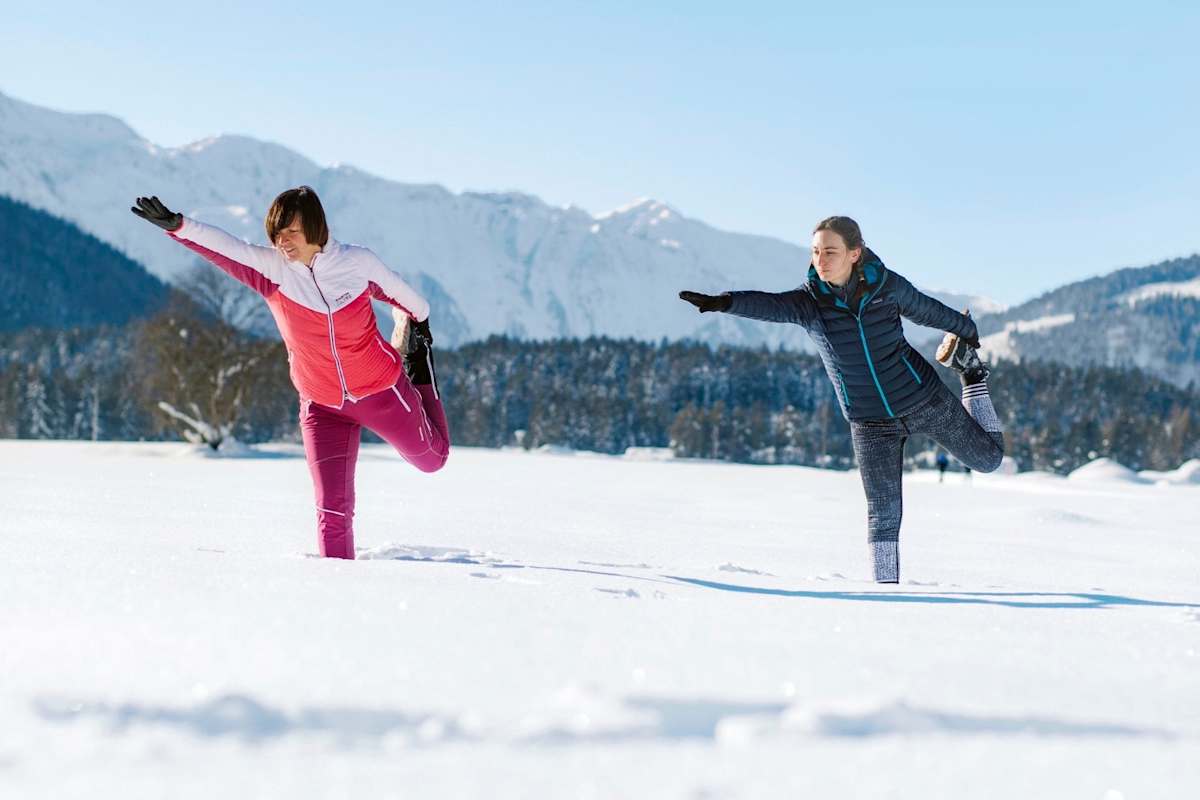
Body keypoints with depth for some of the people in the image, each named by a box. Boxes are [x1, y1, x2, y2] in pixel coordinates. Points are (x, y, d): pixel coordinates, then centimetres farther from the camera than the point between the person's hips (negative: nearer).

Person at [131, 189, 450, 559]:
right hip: (323, 406, 0)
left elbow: (398, 292, 2)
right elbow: (223, 247, -30)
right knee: (332, 508, -7)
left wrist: (421, 320, 20)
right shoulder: (271, 268, -16)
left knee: (432, 457, 25)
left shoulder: (358, 262, -17)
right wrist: (176, 225, -46)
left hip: (383, 391, 0)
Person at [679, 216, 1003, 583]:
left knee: (989, 457, 16)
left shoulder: (886, 285, -14)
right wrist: (724, 302, -56)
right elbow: (769, 305, -36)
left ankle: (970, 370, 35)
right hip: (871, 422, 0)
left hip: (925, 398, 0)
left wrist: (966, 329, 23)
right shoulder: (809, 301, -16)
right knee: (883, 512, -4)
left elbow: (926, 310, 5)